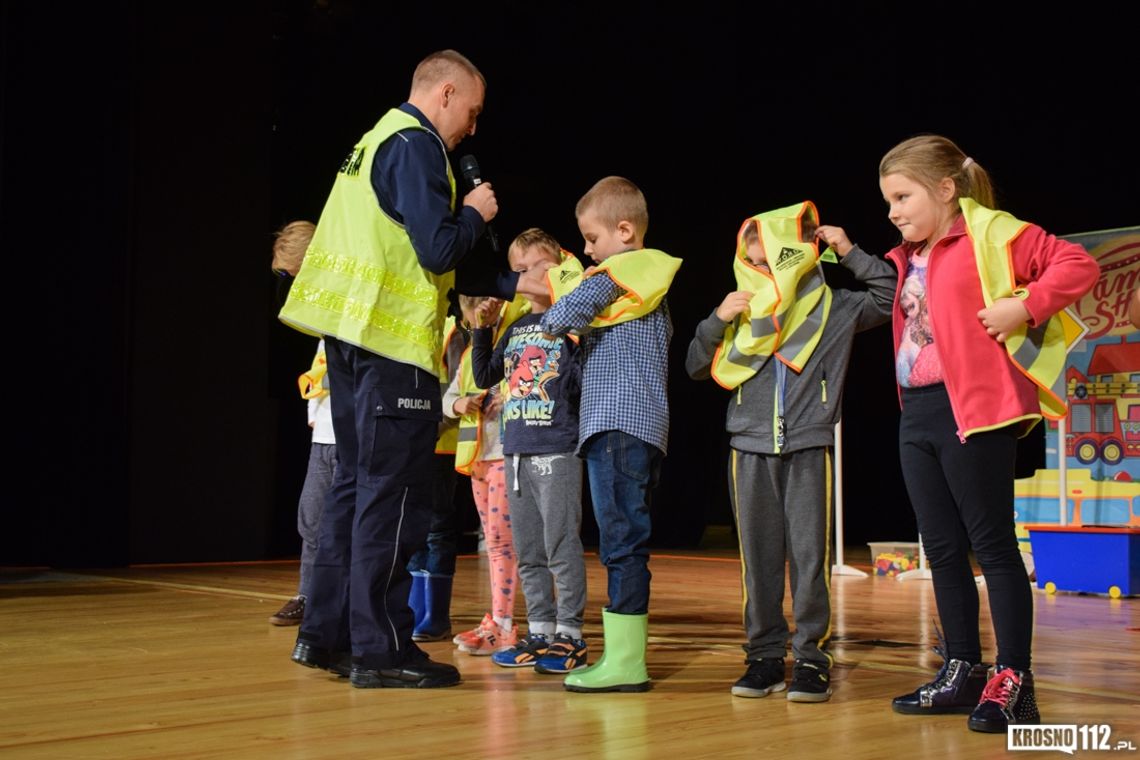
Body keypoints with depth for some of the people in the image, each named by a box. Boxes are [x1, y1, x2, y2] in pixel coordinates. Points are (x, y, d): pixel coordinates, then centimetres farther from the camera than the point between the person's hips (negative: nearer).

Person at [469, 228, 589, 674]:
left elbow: (581, 384, -12)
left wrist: (576, 342, -25)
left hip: (557, 451, -7)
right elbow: (485, 377, 19)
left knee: (561, 545, -5)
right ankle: (539, 632, 20)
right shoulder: (515, 329, 15)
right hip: (515, 452, 7)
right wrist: (482, 328, 10)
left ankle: (569, 634, 3)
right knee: (527, 552, 11)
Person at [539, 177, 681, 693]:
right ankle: (624, 655, 14)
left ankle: (625, 661, -9)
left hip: (619, 424, -10)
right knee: (626, 540, 10)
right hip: (641, 424, 10)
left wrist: (551, 321, 5)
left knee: (622, 539, -10)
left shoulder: (618, 273, -7)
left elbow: (570, 309, -18)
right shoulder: (651, 283, 21)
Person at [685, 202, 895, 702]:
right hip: (750, 449, 2)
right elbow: (696, 367, 10)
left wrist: (850, 254, -1)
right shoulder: (740, 314, 10)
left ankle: (810, 656, 4)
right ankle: (765, 654, 12)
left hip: (809, 448, -2)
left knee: (809, 554, -3)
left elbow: (889, 296, 4)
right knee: (758, 556, 4)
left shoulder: (833, 309, 6)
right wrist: (717, 320, -5)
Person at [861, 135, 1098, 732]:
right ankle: (963, 672, 21)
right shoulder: (909, 260, 17)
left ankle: (1012, 681, 2)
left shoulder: (991, 233, -7)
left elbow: (1078, 265, -12)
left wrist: (1024, 306, -20)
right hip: (917, 414, 8)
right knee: (942, 548, 11)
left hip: (975, 411, -8)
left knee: (992, 543, -4)